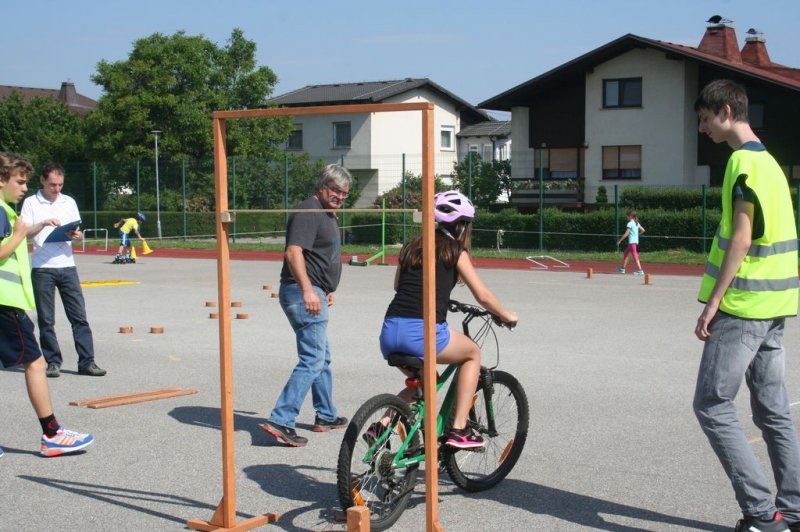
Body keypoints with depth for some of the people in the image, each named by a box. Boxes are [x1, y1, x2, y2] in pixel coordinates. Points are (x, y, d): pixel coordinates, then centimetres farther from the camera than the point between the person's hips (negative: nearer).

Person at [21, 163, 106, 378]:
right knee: (46, 319, 1)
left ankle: (87, 361, 2)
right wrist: (43, 224, -21)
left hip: (67, 266, 3)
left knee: (79, 315, -1)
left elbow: (79, 234, 15)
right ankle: (53, 362, 10)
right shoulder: (31, 203, 2)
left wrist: (76, 235, -8)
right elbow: (24, 233, -5)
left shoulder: (69, 202, 12)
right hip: (42, 269, -3)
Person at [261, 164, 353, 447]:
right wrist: (307, 290, -35)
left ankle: (326, 416, 33)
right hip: (304, 294, -11)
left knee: (322, 357, 20)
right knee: (312, 361, -14)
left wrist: (327, 290, 35)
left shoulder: (326, 214, 19)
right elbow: (294, 252, -26)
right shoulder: (308, 212, -14)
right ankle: (280, 420, -16)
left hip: (314, 293, 11)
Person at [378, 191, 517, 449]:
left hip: (390, 333, 6)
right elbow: (483, 296, 6)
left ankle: (382, 425, 10)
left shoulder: (413, 246, 20)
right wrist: (507, 316, 24)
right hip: (422, 333, -6)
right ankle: (459, 430, 15)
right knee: (473, 353, 23)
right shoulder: (455, 251, 6)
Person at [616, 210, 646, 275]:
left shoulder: (630, 224, -13)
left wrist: (619, 240, -12)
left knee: (635, 256, -10)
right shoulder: (636, 223, 12)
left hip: (632, 242, -9)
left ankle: (640, 270, -15)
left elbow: (626, 234, -17)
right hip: (636, 241, 9)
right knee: (625, 253, 21)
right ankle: (623, 268, 28)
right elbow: (643, 230, 14)